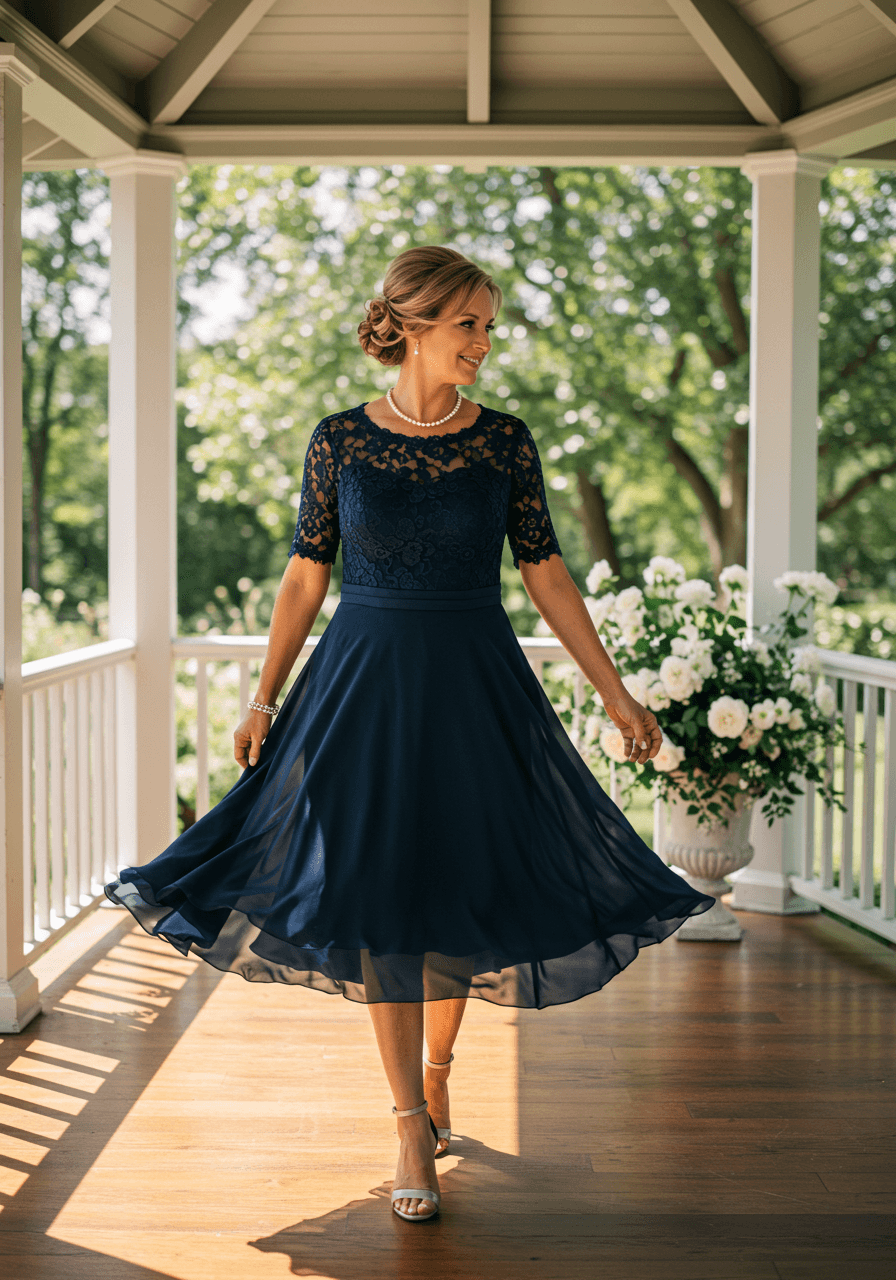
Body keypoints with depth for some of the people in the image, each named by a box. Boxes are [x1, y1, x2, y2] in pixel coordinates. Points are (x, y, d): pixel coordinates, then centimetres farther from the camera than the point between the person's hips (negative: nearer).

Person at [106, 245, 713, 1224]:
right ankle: (412, 1124, 9)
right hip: (365, 681, -1)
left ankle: (434, 1070, 32)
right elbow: (306, 575, 4)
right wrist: (264, 699, 2)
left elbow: (545, 572, 3)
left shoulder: (505, 439, 0)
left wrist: (614, 693, 1)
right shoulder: (339, 439, -1)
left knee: (461, 886, 7)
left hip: (475, 684, 1)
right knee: (378, 894, -2)